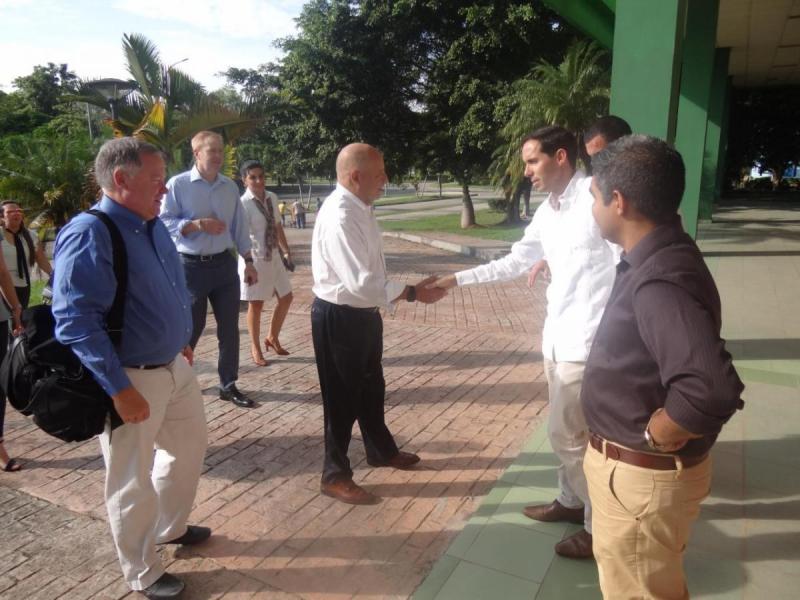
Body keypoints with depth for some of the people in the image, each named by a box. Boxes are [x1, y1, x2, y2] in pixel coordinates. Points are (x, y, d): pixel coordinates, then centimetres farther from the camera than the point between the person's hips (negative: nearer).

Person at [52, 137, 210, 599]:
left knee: (190, 446, 24)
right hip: (131, 379, -8)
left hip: (174, 366, 9)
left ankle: (170, 528, 49)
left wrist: (183, 341, 20)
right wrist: (119, 388, -26)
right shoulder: (89, 235, -22)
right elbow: (75, 321, -26)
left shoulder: (154, 225, 5)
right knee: (133, 481, 10)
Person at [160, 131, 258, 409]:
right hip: (191, 266, -5)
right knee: (190, 328, 6)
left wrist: (248, 262, 9)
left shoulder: (230, 187, 9)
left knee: (229, 327, 8)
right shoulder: (177, 185, -7)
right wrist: (198, 224, -22)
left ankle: (228, 385, 21)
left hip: (224, 263, 5)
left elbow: (239, 226, 11)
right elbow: (164, 223, -11)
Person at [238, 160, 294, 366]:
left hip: (274, 256, 7)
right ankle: (255, 348, 25)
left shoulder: (272, 198, 3)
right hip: (254, 258, -7)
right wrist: (249, 261, -32)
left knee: (286, 298, 14)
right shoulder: (243, 204, -17)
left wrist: (286, 251, 12)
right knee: (255, 304, 6)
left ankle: (272, 338, 35)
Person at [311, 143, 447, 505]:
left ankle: (381, 450, 47)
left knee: (371, 387, 25)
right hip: (339, 318, -10)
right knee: (343, 395, 6)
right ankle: (335, 475, 26)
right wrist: (413, 293, -22)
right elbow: (362, 284, -31)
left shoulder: (360, 208, 5)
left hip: (362, 313, 10)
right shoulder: (339, 217, -26)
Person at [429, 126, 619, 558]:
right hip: (558, 335, 9)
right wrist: (456, 280, 17)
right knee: (568, 429, 21)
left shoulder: (597, 196, -15)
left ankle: (602, 526, 19)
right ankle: (571, 500, 40)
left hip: (588, 338, -8)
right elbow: (515, 263, 19)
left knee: (566, 434, 1)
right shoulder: (546, 212, 12)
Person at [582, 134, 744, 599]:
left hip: (641, 475, -9)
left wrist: (654, 436, -26)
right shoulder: (658, 256, 1)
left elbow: (712, 388, -42)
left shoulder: (660, 280, -32)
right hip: (638, 467, 9)